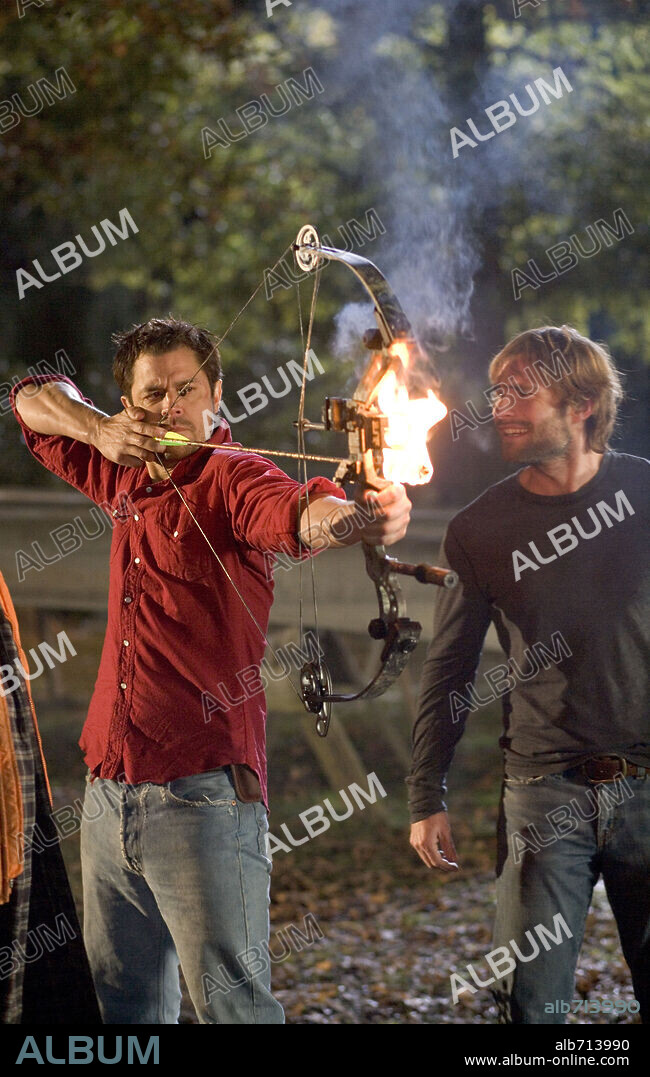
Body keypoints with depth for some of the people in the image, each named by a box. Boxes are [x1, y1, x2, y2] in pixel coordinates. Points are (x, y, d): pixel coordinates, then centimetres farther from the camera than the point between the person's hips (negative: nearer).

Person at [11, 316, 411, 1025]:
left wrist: (360, 518, -54)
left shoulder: (228, 476, -8)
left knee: (230, 998, -9)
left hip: (201, 797, -7)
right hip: (109, 790, 7)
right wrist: (99, 431, 3)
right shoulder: (125, 479, 13)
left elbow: (298, 514, -31)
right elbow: (33, 401, 24)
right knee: (122, 1000, 15)